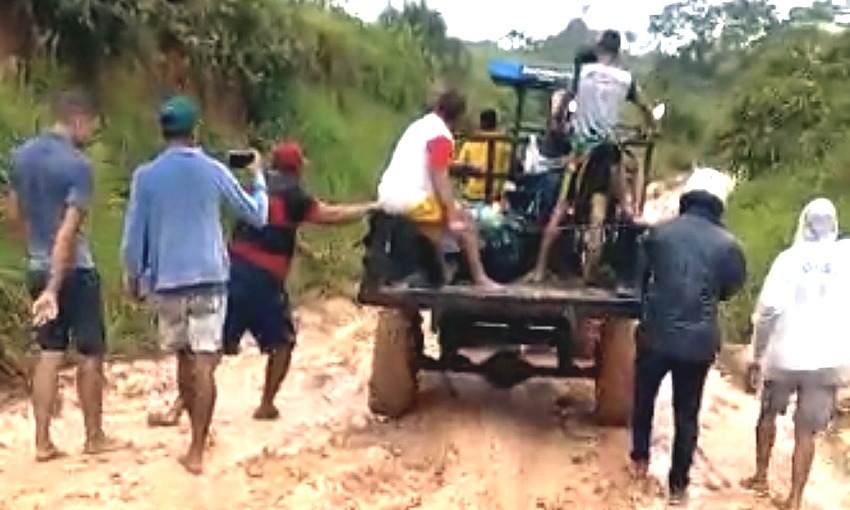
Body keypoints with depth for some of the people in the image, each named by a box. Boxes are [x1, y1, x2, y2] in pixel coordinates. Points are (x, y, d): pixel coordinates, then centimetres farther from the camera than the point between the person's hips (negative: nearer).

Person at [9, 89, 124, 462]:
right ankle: (94, 438, 17)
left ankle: (43, 442, 10)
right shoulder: (78, 166, -17)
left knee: (50, 353, 11)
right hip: (73, 270, -7)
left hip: (37, 268, 7)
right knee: (91, 354, 7)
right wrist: (53, 290, -24)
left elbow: (16, 213, 14)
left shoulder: (21, 155, 5)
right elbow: (68, 232, -22)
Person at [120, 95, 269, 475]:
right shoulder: (214, 170, 0)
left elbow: (134, 233, 2)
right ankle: (196, 450, -9)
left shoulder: (145, 175, -1)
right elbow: (257, 216, 9)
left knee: (185, 358, 18)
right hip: (209, 277, -1)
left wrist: (132, 275, 17)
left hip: (167, 281, 2)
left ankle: (199, 435, 33)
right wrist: (258, 176, 25)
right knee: (204, 362, -5)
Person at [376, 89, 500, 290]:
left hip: (387, 196, 9)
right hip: (411, 200, -9)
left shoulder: (421, 125, 17)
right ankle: (480, 278, 1)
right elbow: (440, 179, -17)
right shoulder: (441, 135, -10)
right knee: (466, 222, 1)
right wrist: (453, 219, -16)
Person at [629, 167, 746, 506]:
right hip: (698, 341, 0)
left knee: (644, 398, 23)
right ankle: (678, 485, 19)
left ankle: (640, 461, 37)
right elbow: (731, 289, 8)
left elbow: (640, 277, 8)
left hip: (655, 333, 1)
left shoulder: (658, 232, -6)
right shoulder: (728, 245, -9)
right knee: (687, 414, 12)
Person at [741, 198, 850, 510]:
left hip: (783, 355, 0)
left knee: (768, 415, 21)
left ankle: (761, 477, 32)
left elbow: (768, 308, -9)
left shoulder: (789, 258, -6)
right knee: (806, 432, 5)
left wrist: (758, 351, 0)